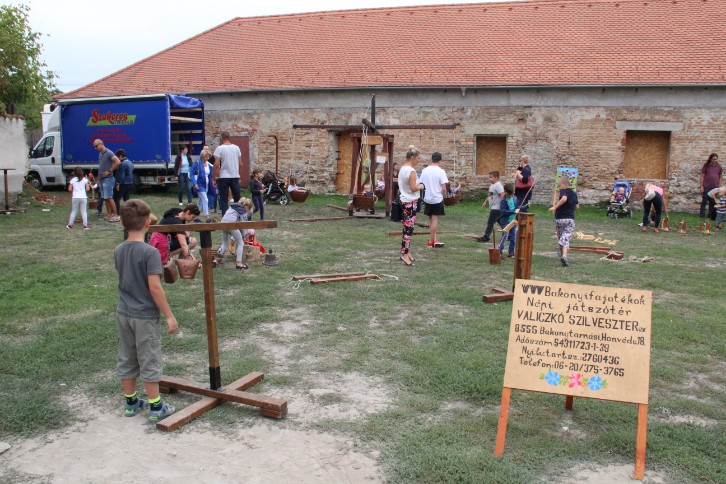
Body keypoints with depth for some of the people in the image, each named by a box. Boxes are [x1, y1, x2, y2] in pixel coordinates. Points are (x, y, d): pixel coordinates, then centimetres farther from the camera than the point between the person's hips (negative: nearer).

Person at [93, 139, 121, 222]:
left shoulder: (109, 153, -11)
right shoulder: (100, 154, 15)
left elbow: (118, 162, -23)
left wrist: (109, 171, -19)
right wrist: (98, 179, 18)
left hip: (108, 179, -8)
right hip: (102, 180, 8)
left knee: (109, 198, -10)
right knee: (105, 199, 6)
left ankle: (116, 215, -6)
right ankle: (109, 216, 9)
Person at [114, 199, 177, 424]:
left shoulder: (118, 251, 1)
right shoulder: (150, 252, -19)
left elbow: (125, 278, 11)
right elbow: (154, 287, -22)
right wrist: (169, 316, -15)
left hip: (123, 314, 6)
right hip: (145, 316, -6)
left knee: (126, 359, 16)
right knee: (149, 361, 4)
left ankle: (130, 402, 30)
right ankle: (155, 408, 13)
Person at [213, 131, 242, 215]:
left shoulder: (220, 148, -7)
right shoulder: (236, 148, 5)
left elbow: (216, 165, -13)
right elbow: (240, 164, 9)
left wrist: (214, 178, -7)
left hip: (223, 177, -4)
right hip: (235, 177, 4)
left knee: (224, 200, 0)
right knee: (237, 199, 11)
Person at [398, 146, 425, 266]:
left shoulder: (402, 169, 10)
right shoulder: (411, 171, -18)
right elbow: (413, 188, -21)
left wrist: (417, 185, 13)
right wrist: (421, 186, -2)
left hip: (404, 201, 10)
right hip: (411, 202, -10)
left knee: (406, 228, 14)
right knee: (409, 229, -5)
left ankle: (406, 252, 21)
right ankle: (404, 254, -3)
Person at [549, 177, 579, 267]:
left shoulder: (564, 191, -7)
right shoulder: (574, 193, 12)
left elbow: (564, 198, -29)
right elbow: (577, 206, 22)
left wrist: (555, 207, -26)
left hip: (559, 218, -3)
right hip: (570, 219, 3)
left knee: (560, 237, 15)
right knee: (566, 238, -3)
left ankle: (562, 254, 29)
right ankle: (564, 256, -22)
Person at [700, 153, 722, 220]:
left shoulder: (718, 166, 5)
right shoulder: (706, 166, -4)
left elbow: (720, 177, 12)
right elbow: (702, 176, -3)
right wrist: (701, 186, -7)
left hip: (715, 187, 3)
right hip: (706, 187, -3)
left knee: (713, 202, 9)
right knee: (704, 201, 3)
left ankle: (711, 214, 18)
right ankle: (702, 214, 11)